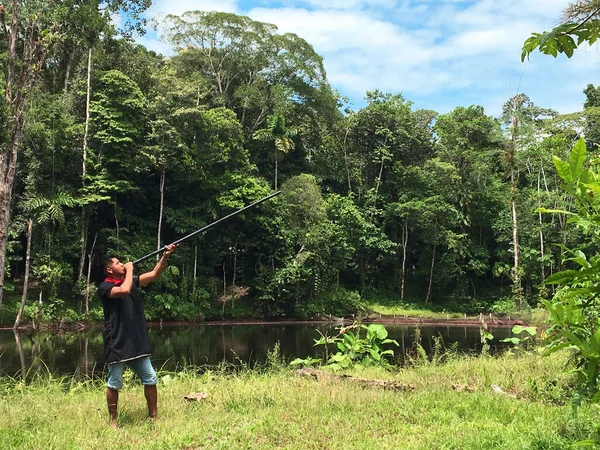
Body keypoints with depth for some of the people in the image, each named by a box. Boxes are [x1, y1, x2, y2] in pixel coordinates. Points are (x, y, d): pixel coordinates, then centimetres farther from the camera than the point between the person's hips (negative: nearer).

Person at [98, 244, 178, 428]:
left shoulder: (131, 281, 12)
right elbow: (124, 291, -28)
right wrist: (129, 271, -12)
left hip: (137, 343, 6)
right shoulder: (104, 287, -8)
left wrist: (165, 255, -9)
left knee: (151, 379, 7)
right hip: (117, 344, -6)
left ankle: (153, 417, 19)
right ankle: (113, 421, 19)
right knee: (114, 384, 5)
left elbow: (154, 274, 4)